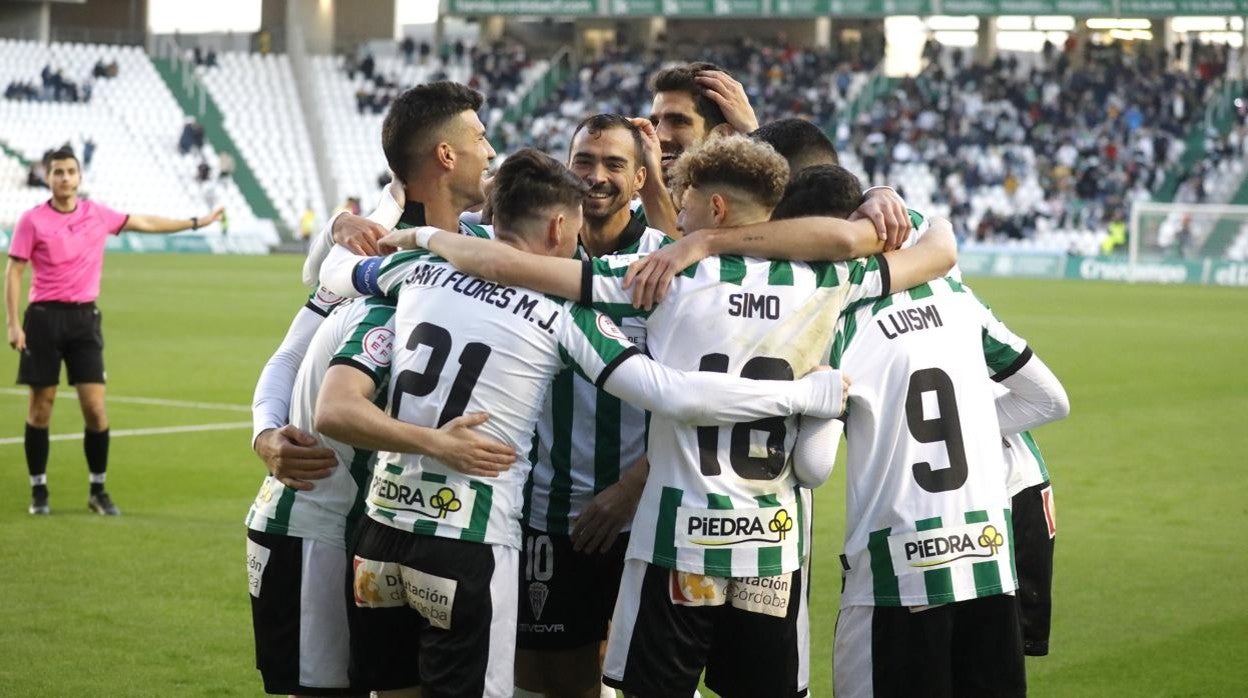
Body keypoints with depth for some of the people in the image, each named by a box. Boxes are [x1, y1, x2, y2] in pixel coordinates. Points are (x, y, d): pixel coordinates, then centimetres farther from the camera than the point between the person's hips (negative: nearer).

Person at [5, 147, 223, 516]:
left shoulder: (97, 214, 7)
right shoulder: (32, 221, -4)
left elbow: (145, 222, 19)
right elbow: (13, 272, -3)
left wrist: (195, 222, 22)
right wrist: (13, 324, -10)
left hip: (84, 318, 3)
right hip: (45, 316, -3)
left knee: (95, 407, -4)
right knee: (41, 406, 2)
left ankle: (98, 491, 8)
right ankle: (38, 490, 12)